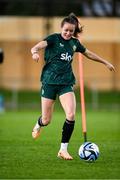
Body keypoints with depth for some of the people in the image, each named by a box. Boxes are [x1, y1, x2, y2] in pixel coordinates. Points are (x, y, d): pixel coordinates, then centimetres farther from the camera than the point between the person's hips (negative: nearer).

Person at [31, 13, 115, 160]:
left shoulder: (74, 43, 8)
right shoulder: (54, 38, -6)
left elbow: (89, 54, 27)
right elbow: (37, 47, -24)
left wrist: (106, 63, 35)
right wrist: (35, 52, -48)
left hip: (66, 83, 3)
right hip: (50, 81, -3)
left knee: (71, 115, -19)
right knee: (46, 120, 2)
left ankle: (63, 150, -8)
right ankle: (38, 124, 42)